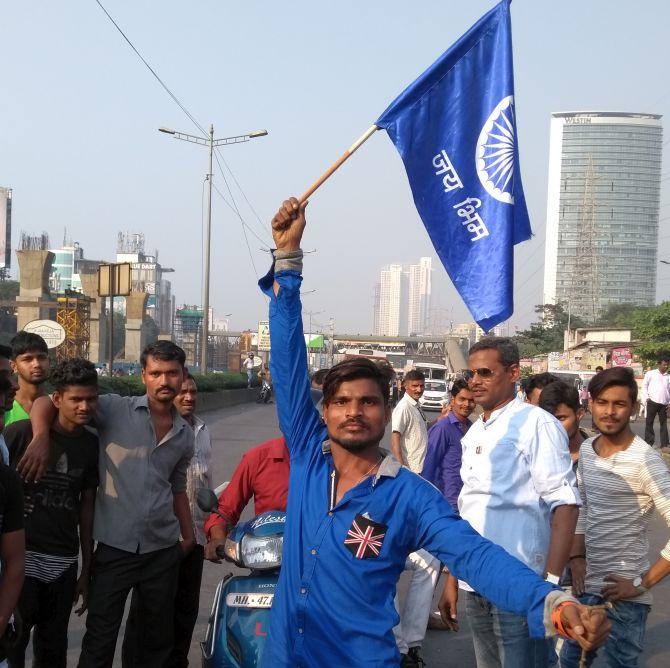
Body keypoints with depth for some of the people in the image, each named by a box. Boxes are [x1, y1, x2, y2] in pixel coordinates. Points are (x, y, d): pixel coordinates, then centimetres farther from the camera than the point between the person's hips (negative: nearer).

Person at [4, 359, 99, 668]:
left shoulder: (92, 445, 5)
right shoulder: (21, 433, -9)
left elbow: (86, 508, 10)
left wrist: (87, 570, 11)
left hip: (64, 563, 4)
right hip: (21, 559, -4)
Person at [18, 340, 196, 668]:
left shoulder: (185, 435, 9)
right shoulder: (115, 410, -5)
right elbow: (46, 404, -7)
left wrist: (189, 536, 16)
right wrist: (41, 438, -25)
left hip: (163, 549, 4)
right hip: (114, 546, -4)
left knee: (157, 639, 14)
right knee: (100, 640, 2)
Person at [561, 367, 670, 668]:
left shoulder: (645, 461, -18)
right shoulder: (586, 449, 4)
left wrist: (643, 584, -18)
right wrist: (577, 558, 5)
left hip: (623, 593, -7)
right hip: (586, 586, 7)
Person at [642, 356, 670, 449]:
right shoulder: (650, 374, 4)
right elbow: (644, 386, 6)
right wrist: (647, 397, -4)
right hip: (652, 402, -2)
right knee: (649, 422, 2)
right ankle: (649, 442, 10)